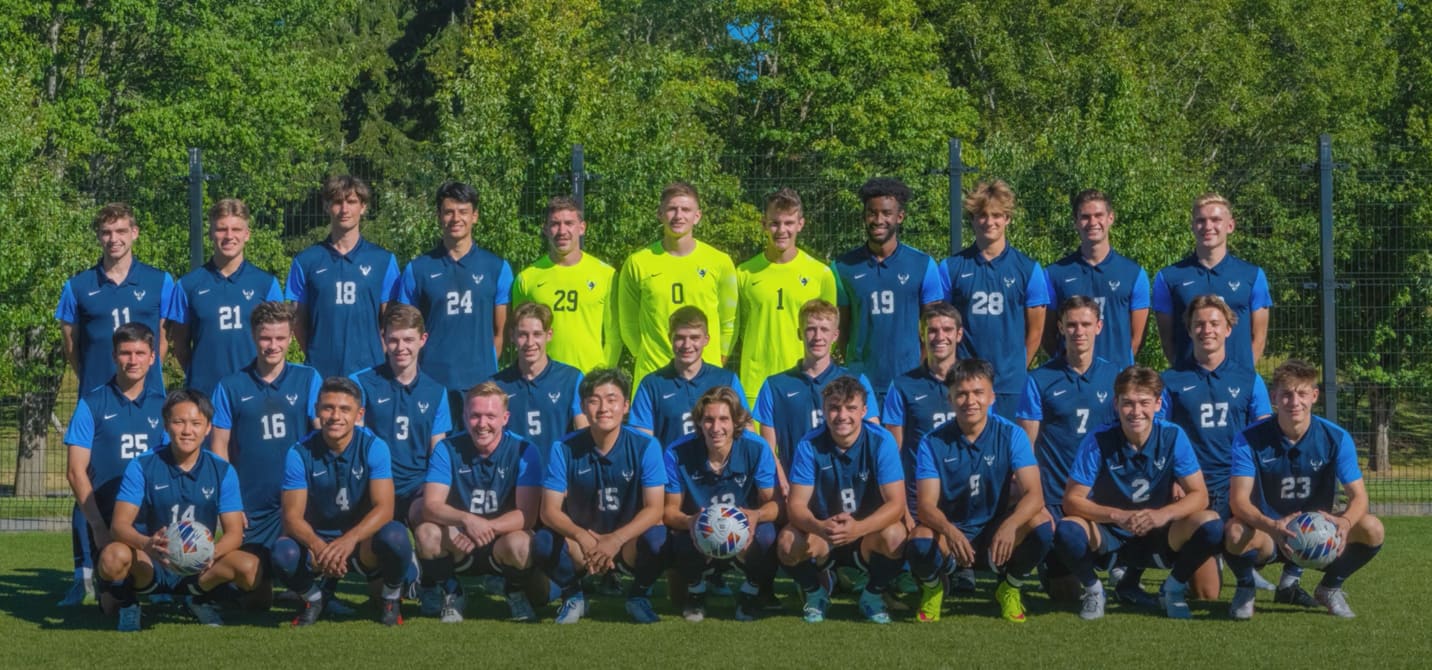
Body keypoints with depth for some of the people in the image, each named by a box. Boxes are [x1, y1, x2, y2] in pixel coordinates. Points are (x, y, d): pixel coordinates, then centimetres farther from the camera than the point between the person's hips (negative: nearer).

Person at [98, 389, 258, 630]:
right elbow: (120, 525, -15)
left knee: (251, 567, -26)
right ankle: (125, 600, 1)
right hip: (149, 566, -2)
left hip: (199, 568, 2)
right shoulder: (142, 467, -6)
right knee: (112, 557, -35)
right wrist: (147, 545, -38)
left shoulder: (222, 471, -1)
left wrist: (212, 552, -30)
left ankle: (199, 598, 6)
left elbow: (234, 533, -6)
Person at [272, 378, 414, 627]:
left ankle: (391, 598, -1)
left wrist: (350, 539, -40)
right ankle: (311, 598, 5)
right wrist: (317, 546, -37)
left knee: (395, 537, -35)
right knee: (284, 554, -33)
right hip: (317, 540, 1)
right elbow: (292, 517, -14)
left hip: (363, 542, -1)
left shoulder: (374, 447, -12)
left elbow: (384, 508, -20)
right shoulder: (300, 453, -10)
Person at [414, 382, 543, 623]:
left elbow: (526, 515, -17)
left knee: (519, 544, -36)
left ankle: (516, 593, 0)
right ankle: (449, 594, 0)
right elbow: (431, 506, -16)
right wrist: (467, 520, -37)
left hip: (501, 542, -1)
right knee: (426, 532, -30)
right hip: (458, 545, 1)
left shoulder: (523, 451, -9)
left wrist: (486, 528, -34)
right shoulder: (447, 449, -5)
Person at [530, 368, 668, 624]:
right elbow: (550, 511, -12)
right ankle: (572, 595, 2)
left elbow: (654, 509, -15)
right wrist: (583, 538, -32)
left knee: (658, 540, -34)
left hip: (628, 542, 0)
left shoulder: (645, 446, -10)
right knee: (543, 543, -31)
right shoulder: (564, 449, -8)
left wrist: (616, 540, -32)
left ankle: (639, 594, 0)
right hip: (580, 540, 0)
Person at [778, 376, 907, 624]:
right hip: (820, 535, 1)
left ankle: (874, 594, -1)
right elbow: (796, 504, -16)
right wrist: (818, 527, -41)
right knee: (788, 542, -30)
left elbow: (896, 503, -21)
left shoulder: (881, 441, -15)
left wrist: (859, 528, -41)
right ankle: (815, 593, 4)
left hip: (869, 533, 0)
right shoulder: (810, 445, -13)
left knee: (894, 536, -33)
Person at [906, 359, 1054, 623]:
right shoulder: (933, 443, -8)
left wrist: (1009, 526, -41)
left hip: (997, 533, 1)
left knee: (1042, 524, -29)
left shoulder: (1011, 435, -8)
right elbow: (927, 506, -17)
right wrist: (950, 532, -40)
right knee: (920, 541, -36)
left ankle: (1010, 587, 2)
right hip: (949, 532, -1)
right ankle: (933, 587, 3)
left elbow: (1034, 494, -19)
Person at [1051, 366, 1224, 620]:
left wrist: (1164, 514, -33)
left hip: (1158, 535, 1)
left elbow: (1199, 495, -13)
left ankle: (1175, 587, 3)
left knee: (1211, 525, -26)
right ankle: (1092, 588, 0)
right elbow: (1072, 500, -17)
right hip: (1107, 535, -1)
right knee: (1067, 531, -33)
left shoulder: (1173, 436, -12)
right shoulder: (1098, 441, -16)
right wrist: (1118, 516, -33)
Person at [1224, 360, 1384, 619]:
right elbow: (1239, 499, -22)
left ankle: (1330, 588, 6)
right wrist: (1271, 526, -44)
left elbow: (1359, 496, -13)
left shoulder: (1336, 438, -10)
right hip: (1266, 537, -2)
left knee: (1372, 528, -25)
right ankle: (1245, 588, -1)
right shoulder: (1250, 439, -15)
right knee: (1235, 532, -37)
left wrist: (1345, 522, -38)